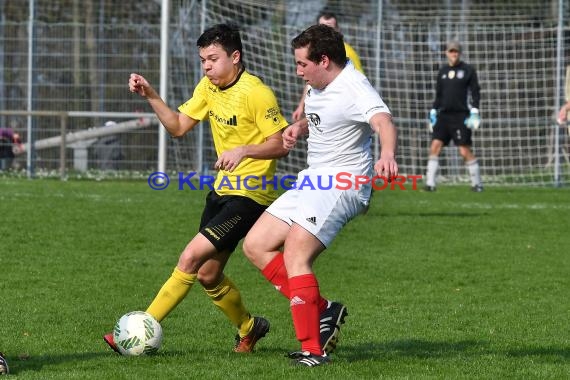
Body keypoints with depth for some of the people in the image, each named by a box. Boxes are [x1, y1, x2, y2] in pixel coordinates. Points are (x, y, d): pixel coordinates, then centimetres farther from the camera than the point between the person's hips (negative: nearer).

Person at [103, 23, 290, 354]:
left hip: (251, 194, -9)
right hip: (223, 189, 9)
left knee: (191, 258, -16)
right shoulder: (209, 87, 6)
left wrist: (244, 150, -31)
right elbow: (178, 126, 10)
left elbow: (281, 145, -16)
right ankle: (249, 328, 36)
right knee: (207, 274, 11)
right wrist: (151, 96, -2)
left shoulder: (256, 93, -18)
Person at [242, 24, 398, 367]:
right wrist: (298, 129, 6)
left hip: (342, 185, -10)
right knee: (256, 245, 7)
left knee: (295, 255, -21)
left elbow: (383, 122, -40)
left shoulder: (354, 89, -21)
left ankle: (313, 350, -16)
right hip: (313, 180, 10)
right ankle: (321, 309, 7)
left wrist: (387, 155, -62)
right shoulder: (319, 86, 9)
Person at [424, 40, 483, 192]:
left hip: (460, 115, -4)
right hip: (443, 115, 4)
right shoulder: (442, 71, 13)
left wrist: (474, 112, -10)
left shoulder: (468, 70, 0)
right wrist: (433, 112, 13)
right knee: (435, 146, -7)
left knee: (465, 151, -6)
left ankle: (477, 183, 7)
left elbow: (475, 92, -1)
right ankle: (430, 183, -6)